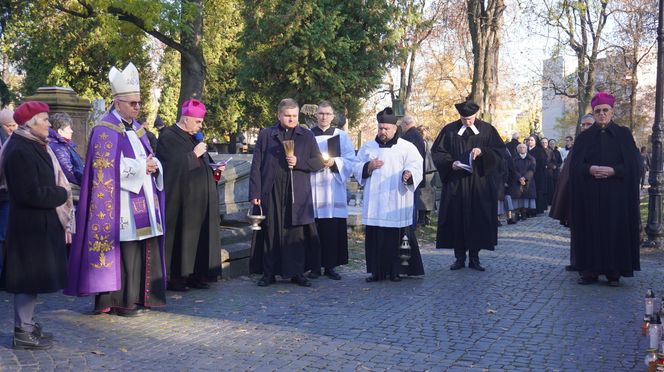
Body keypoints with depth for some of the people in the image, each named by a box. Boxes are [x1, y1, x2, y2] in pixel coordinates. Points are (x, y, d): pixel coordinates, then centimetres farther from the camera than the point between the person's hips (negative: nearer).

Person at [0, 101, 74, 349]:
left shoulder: (33, 147, 12)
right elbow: (32, 193, -22)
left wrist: (60, 193, -1)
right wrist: (62, 194, -11)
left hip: (39, 223, 10)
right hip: (30, 225, -10)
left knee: (33, 275, 15)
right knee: (29, 276, -3)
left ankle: (27, 324, 24)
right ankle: (22, 333, 5)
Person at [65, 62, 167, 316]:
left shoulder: (136, 128, 18)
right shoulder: (105, 130, -7)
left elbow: (149, 158, 21)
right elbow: (108, 168, -15)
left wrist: (153, 166, -3)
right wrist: (142, 167, -14)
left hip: (143, 202, 8)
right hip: (122, 204, -8)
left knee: (145, 248, 6)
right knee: (126, 250, -7)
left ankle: (141, 296, 15)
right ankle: (121, 300, 2)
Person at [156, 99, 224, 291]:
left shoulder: (193, 137, 17)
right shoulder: (168, 137, -9)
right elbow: (176, 164, -21)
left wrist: (215, 168, 4)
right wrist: (195, 154, -15)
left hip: (199, 198, 8)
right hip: (182, 198, -8)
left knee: (199, 235, 7)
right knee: (181, 236, -5)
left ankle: (194, 274, 13)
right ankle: (174, 277, 2)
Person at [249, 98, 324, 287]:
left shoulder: (307, 136, 10)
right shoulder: (265, 134, 7)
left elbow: (319, 162, 9)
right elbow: (256, 165, 3)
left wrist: (298, 162, -8)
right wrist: (254, 193, -4)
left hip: (297, 194, 0)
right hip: (271, 192, 0)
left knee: (296, 233, 0)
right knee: (270, 232, 2)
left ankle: (297, 273, 8)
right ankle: (268, 273, 9)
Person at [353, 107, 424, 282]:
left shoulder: (407, 147, 5)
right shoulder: (368, 147, 14)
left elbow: (416, 167, -5)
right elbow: (356, 169, 13)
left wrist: (408, 174, -27)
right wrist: (368, 166, -6)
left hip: (396, 203, -3)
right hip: (373, 203, 3)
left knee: (396, 237, -3)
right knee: (374, 237, 2)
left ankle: (396, 271, 7)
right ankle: (377, 271, 9)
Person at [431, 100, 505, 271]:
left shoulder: (487, 129, 4)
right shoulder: (449, 130, 3)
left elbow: (499, 150, 2)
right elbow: (437, 152, 4)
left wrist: (482, 151, -16)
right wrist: (451, 163, -13)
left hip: (479, 183, 0)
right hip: (455, 183, 0)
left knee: (478, 218, 1)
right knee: (456, 218, 0)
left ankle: (474, 257, 11)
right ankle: (459, 257, 9)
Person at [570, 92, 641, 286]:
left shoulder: (623, 134, 5)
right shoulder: (584, 137, 9)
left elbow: (631, 164, -1)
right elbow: (575, 165, 1)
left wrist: (612, 171, -16)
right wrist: (590, 169, -18)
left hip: (616, 195, -1)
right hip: (590, 196, 1)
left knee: (615, 230, -2)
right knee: (590, 230, 0)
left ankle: (614, 271, 5)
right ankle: (590, 270, 6)